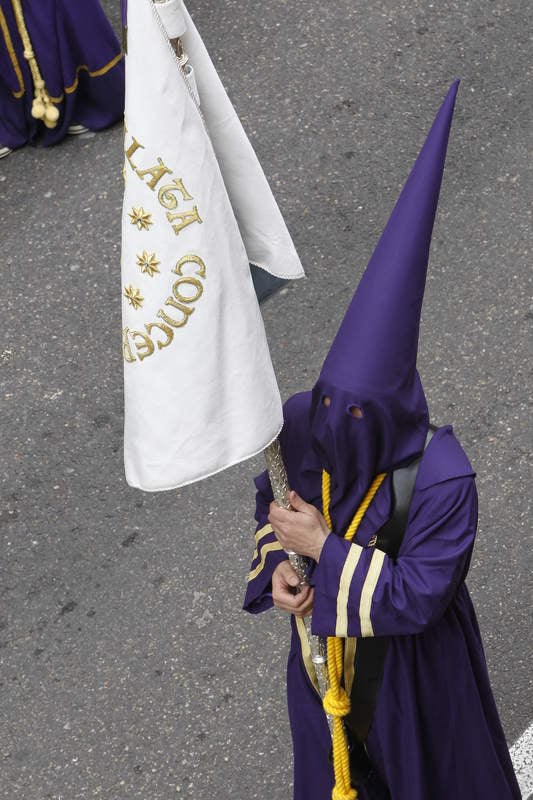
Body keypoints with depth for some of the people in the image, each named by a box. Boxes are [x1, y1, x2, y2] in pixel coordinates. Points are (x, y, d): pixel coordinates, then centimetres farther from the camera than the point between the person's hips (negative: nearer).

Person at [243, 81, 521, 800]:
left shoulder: (441, 480, -37)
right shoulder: (298, 423, -23)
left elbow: (418, 597, -31)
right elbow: (273, 502, -2)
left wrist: (324, 547, -34)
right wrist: (276, 562, -20)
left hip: (409, 656, -4)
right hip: (326, 642, 4)